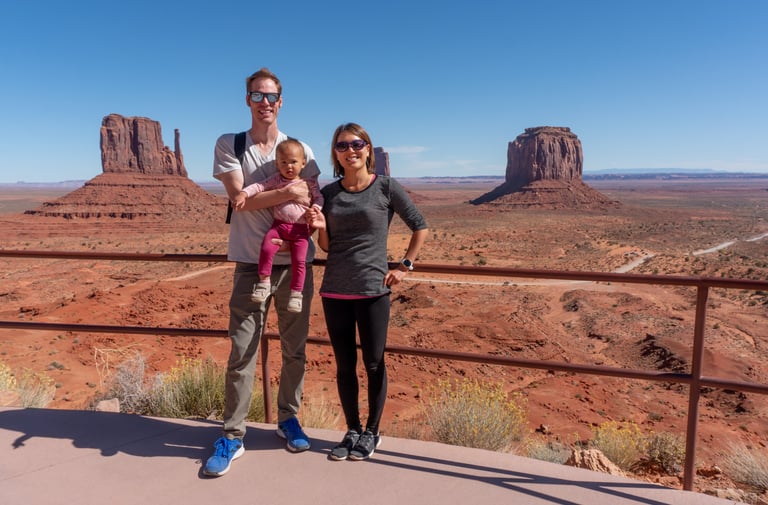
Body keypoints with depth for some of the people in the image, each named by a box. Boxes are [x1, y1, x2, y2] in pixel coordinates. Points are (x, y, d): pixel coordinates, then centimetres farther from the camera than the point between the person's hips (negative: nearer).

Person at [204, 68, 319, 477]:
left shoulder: (301, 150, 7)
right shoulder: (228, 145, 3)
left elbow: (313, 200, 7)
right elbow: (240, 197, -9)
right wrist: (289, 193, -16)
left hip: (295, 262, 2)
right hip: (251, 263, -2)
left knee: (294, 349, 11)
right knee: (242, 352, -1)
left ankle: (288, 419, 30)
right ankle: (232, 436, 14)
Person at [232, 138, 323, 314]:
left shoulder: (310, 182, 7)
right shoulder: (276, 180, 7)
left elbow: (318, 197, 9)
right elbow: (259, 186, 0)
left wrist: (316, 207, -12)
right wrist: (243, 193, -17)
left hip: (300, 228, -1)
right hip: (278, 225, 1)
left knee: (299, 261, -8)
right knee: (266, 249, -21)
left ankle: (296, 293, 3)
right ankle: (264, 281, -4)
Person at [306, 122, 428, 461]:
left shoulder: (386, 187, -3)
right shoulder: (328, 193, 6)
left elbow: (420, 227, 4)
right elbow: (327, 247, 11)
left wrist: (405, 266, -1)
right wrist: (321, 228, -9)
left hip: (373, 290, -3)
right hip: (334, 292, 4)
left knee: (373, 363, 7)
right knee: (344, 366, 11)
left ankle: (372, 432, 26)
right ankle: (352, 430, 29)